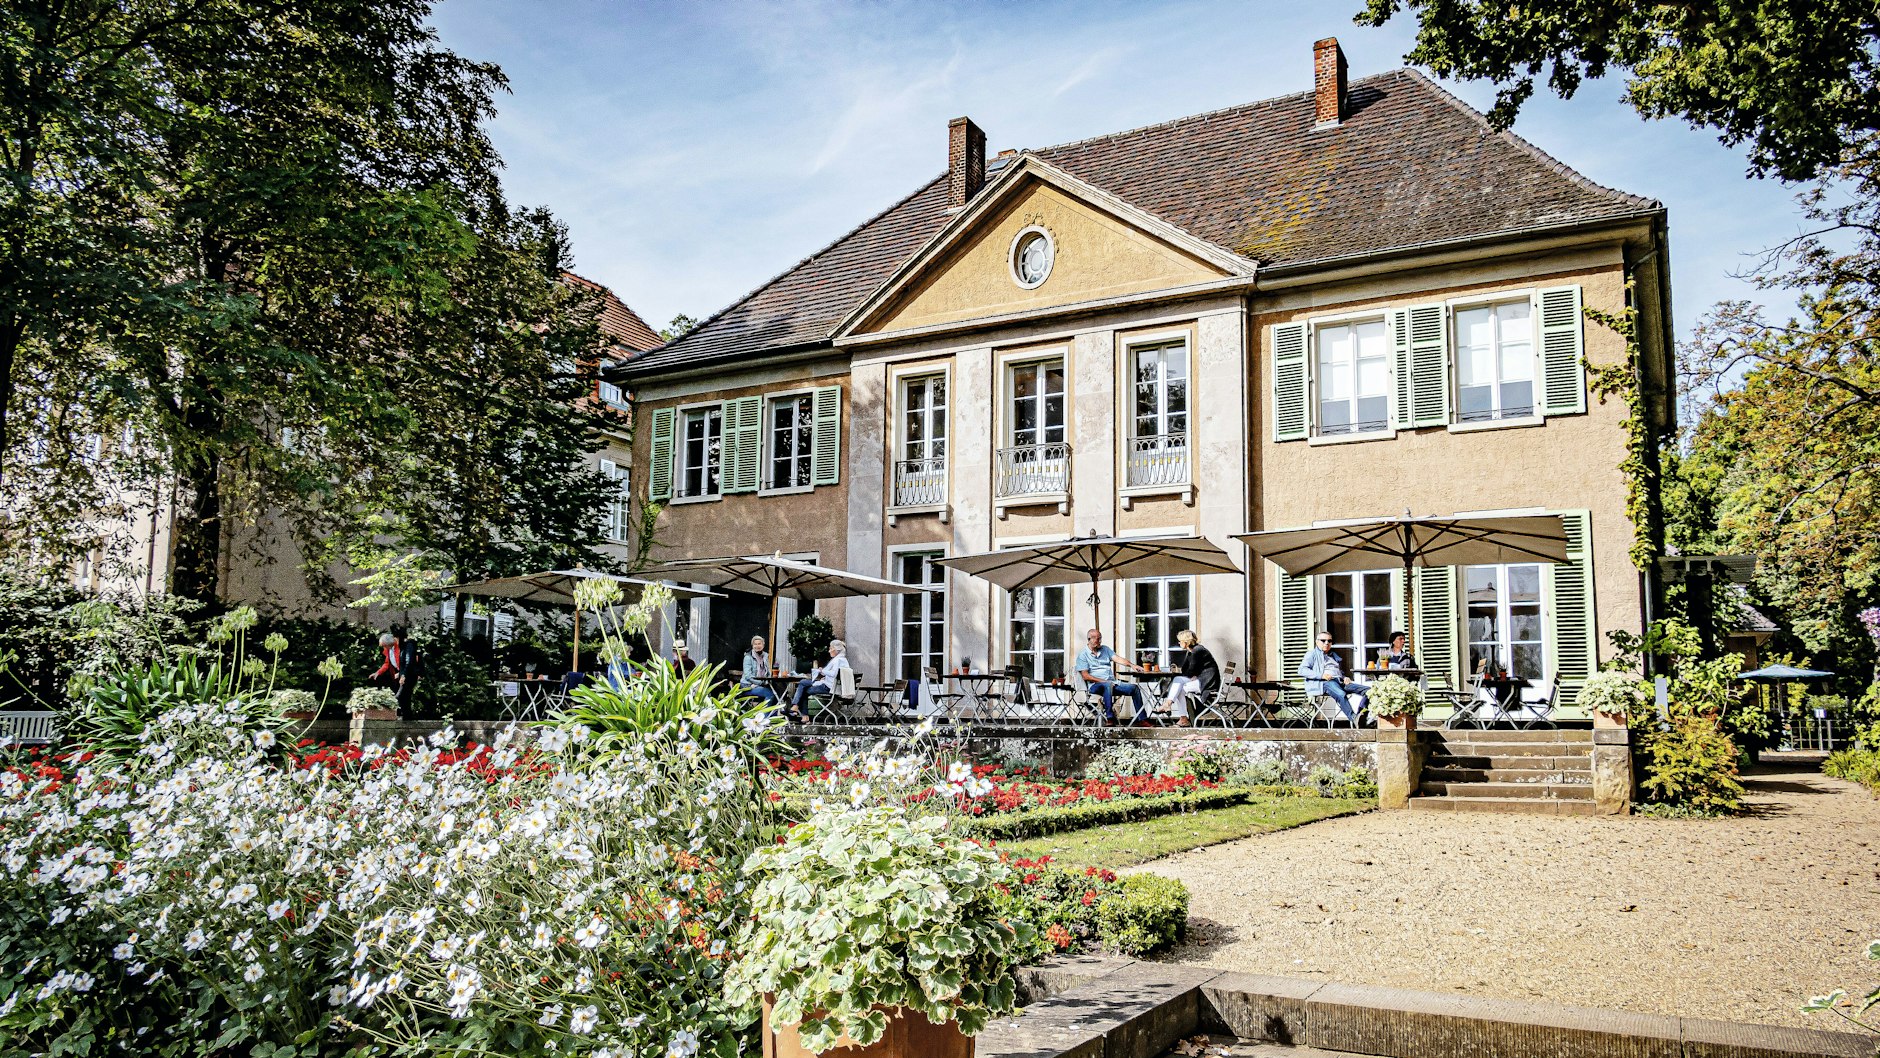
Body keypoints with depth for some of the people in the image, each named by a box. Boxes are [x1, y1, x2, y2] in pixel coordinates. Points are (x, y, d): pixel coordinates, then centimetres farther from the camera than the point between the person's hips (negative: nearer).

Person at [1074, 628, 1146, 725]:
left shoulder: (1105, 649, 20)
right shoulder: (1083, 655, 3)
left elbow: (1117, 659, 4)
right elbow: (1085, 676, -6)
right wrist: (1103, 681, -15)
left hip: (1112, 683, 6)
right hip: (1095, 685, -6)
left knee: (1134, 688, -10)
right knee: (1107, 685, -39)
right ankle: (1109, 718, -43)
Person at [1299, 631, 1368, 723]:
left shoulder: (1334, 656, 34)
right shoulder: (1312, 654, 14)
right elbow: (1302, 670, -1)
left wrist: (1345, 678, 12)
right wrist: (1321, 675, -15)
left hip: (1340, 681, 7)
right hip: (1324, 683, -7)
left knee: (1368, 689, -17)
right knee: (1341, 694, -41)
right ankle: (1354, 719, -49)